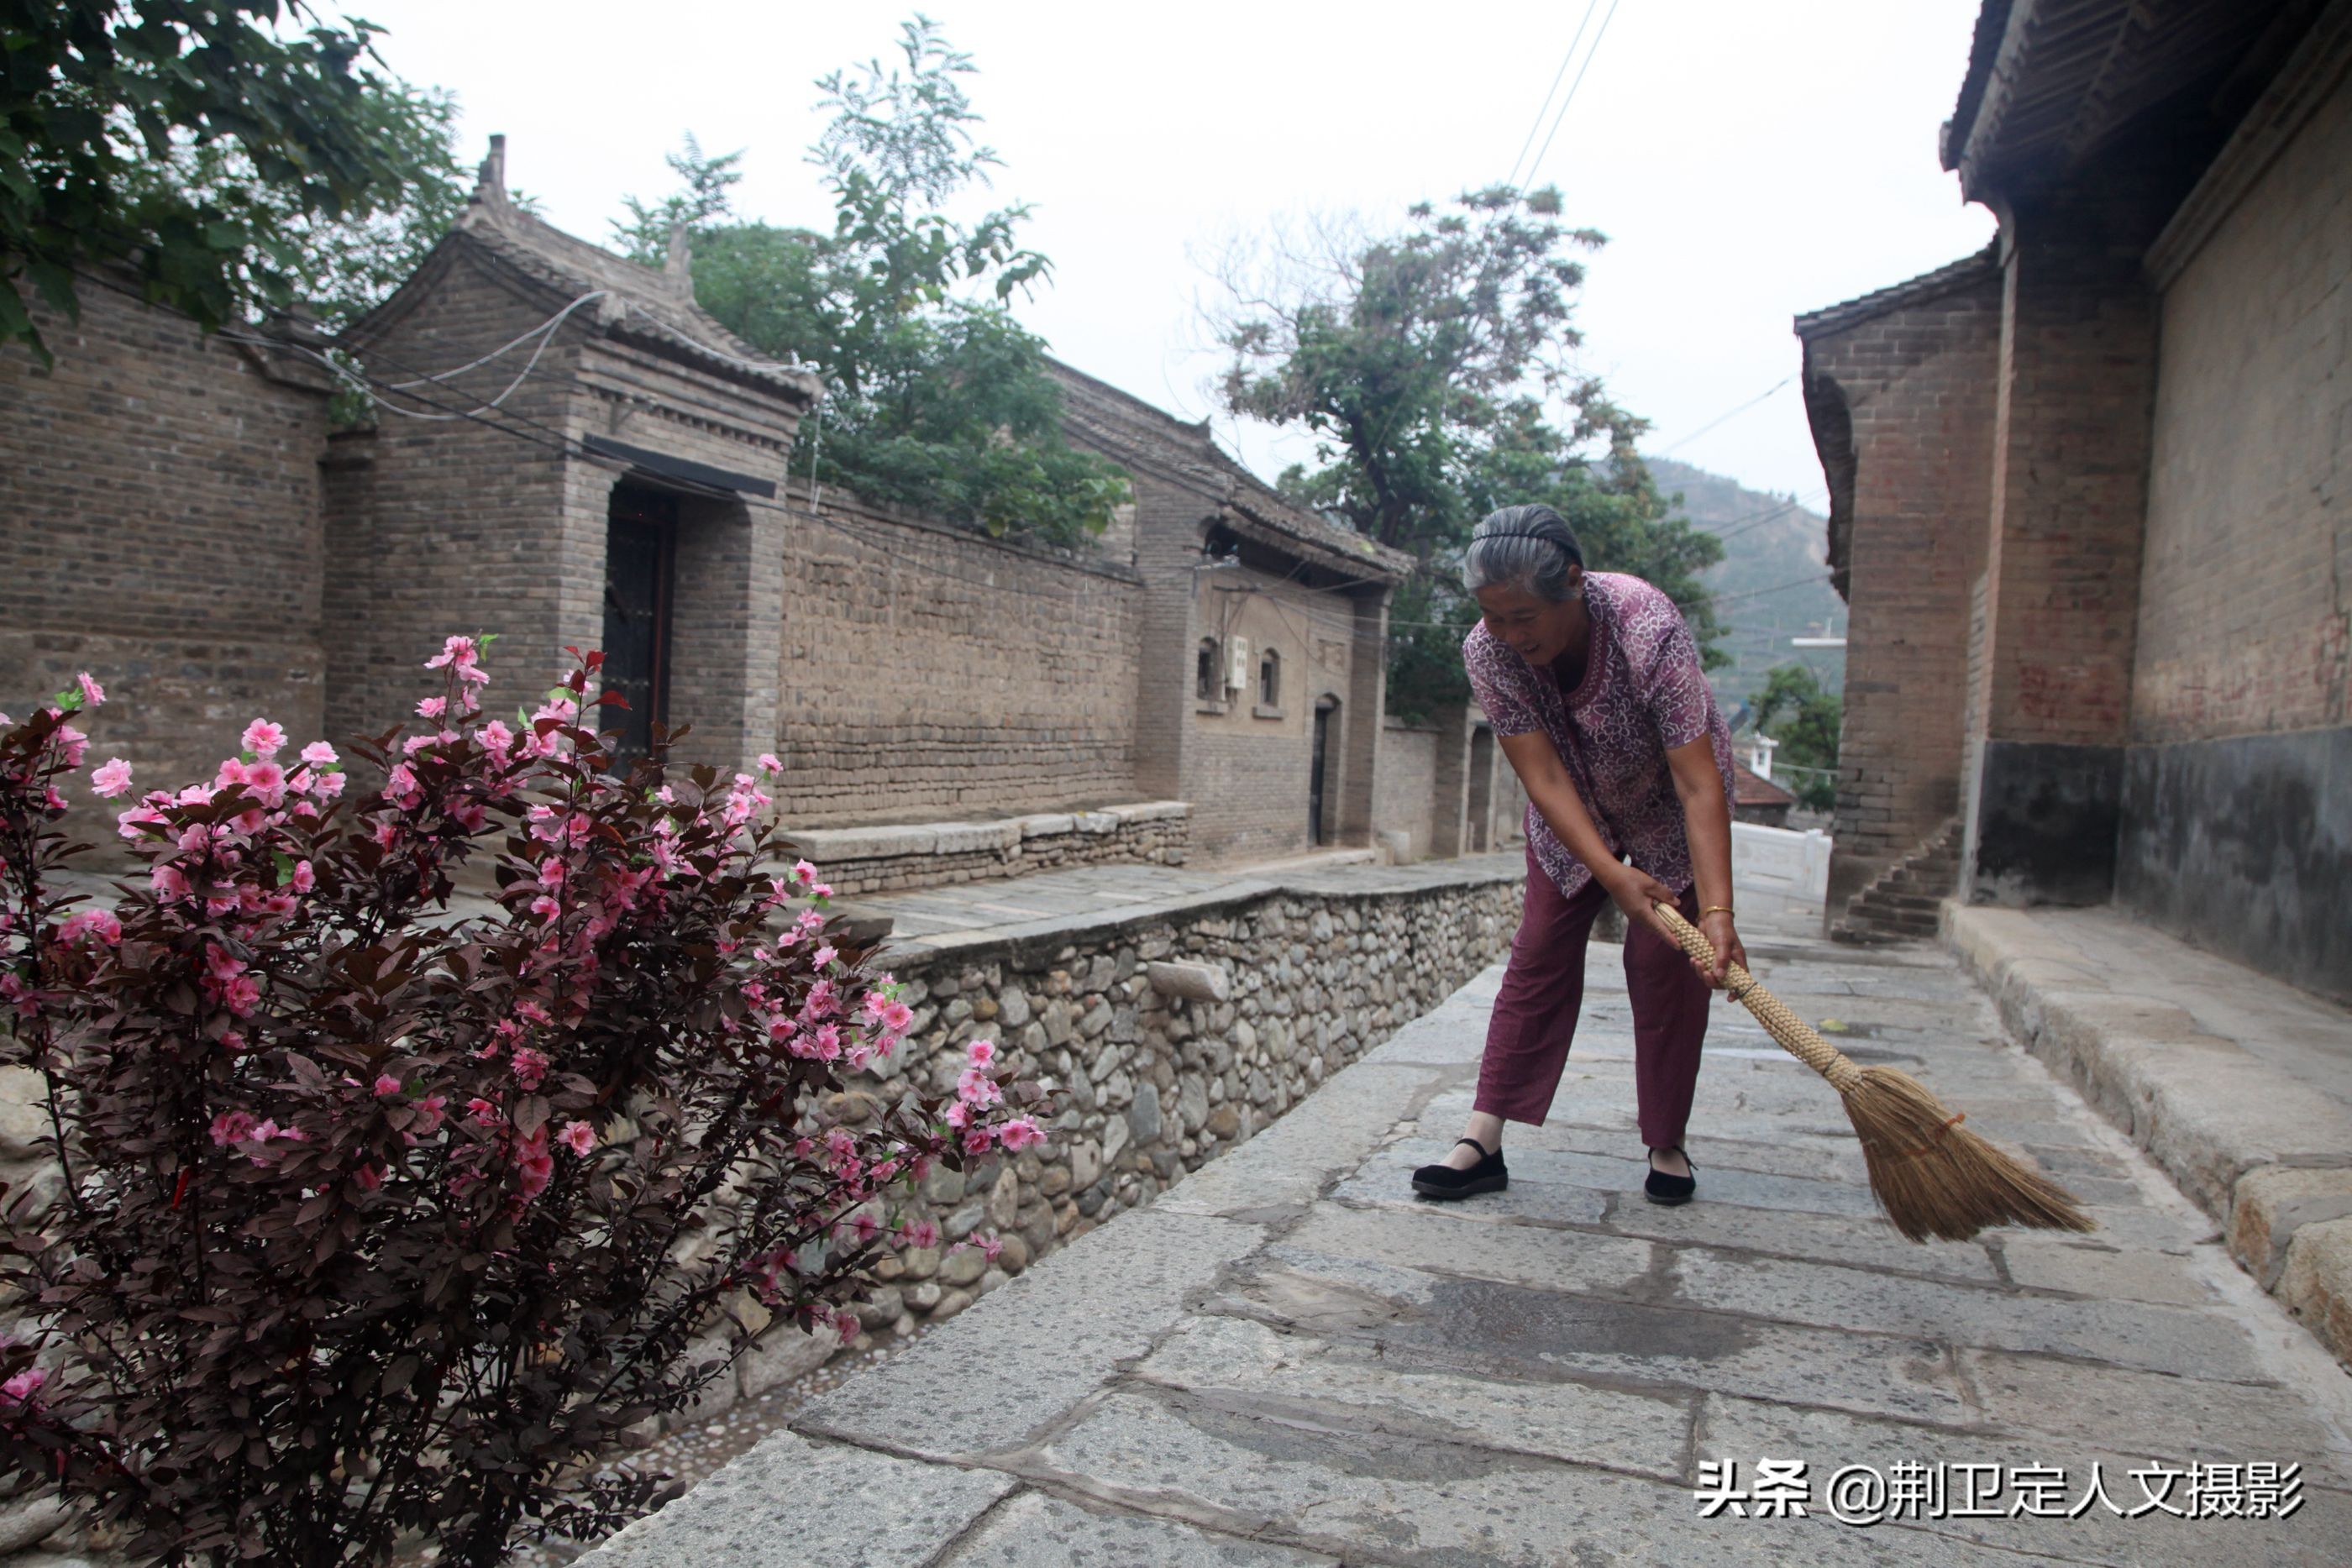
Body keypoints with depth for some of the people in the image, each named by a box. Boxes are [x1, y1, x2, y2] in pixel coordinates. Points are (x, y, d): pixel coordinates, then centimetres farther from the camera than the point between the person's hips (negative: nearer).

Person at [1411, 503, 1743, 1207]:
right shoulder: (1487, 651, -29)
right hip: (1571, 813, 2)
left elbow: (1699, 785, -40)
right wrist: (1613, 876, -40)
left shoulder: (1650, 630, -38)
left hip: (1667, 810, -2)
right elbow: (1545, 779, -29)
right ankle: (1482, 1143, -3)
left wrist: (1716, 911, -48)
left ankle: (1666, 1146, 11)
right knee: (1539, 959, -2)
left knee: (1666, 966, -4)